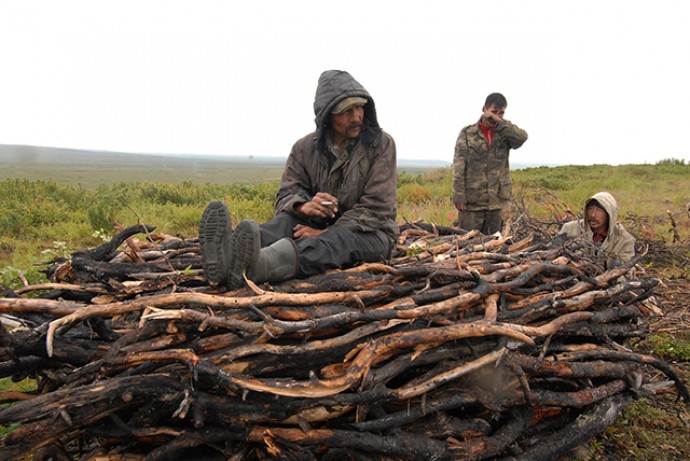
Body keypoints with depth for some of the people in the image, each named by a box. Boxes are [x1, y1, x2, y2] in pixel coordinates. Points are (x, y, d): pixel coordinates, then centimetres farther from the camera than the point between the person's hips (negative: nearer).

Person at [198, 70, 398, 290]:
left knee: (339, 240, -37)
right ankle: (230, 252, -60)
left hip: (370, 233, -3)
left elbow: (375, 208, -15)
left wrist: (326, 233, -25)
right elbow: (286, 193, -2)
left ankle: (256, 265, -66)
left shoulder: (381, 144, -8)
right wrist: (304, 206, -29)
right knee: (288, 220, -27)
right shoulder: (305, 148, 2)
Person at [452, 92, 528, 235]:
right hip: (472, 200, -2)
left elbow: (522, 137, -14)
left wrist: (499, 122, -16)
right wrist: (459, 196, -11)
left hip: (497, 201, 3)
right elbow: (459, 166, -4)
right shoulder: (468, 133, 2)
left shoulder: (505, 133, 10)